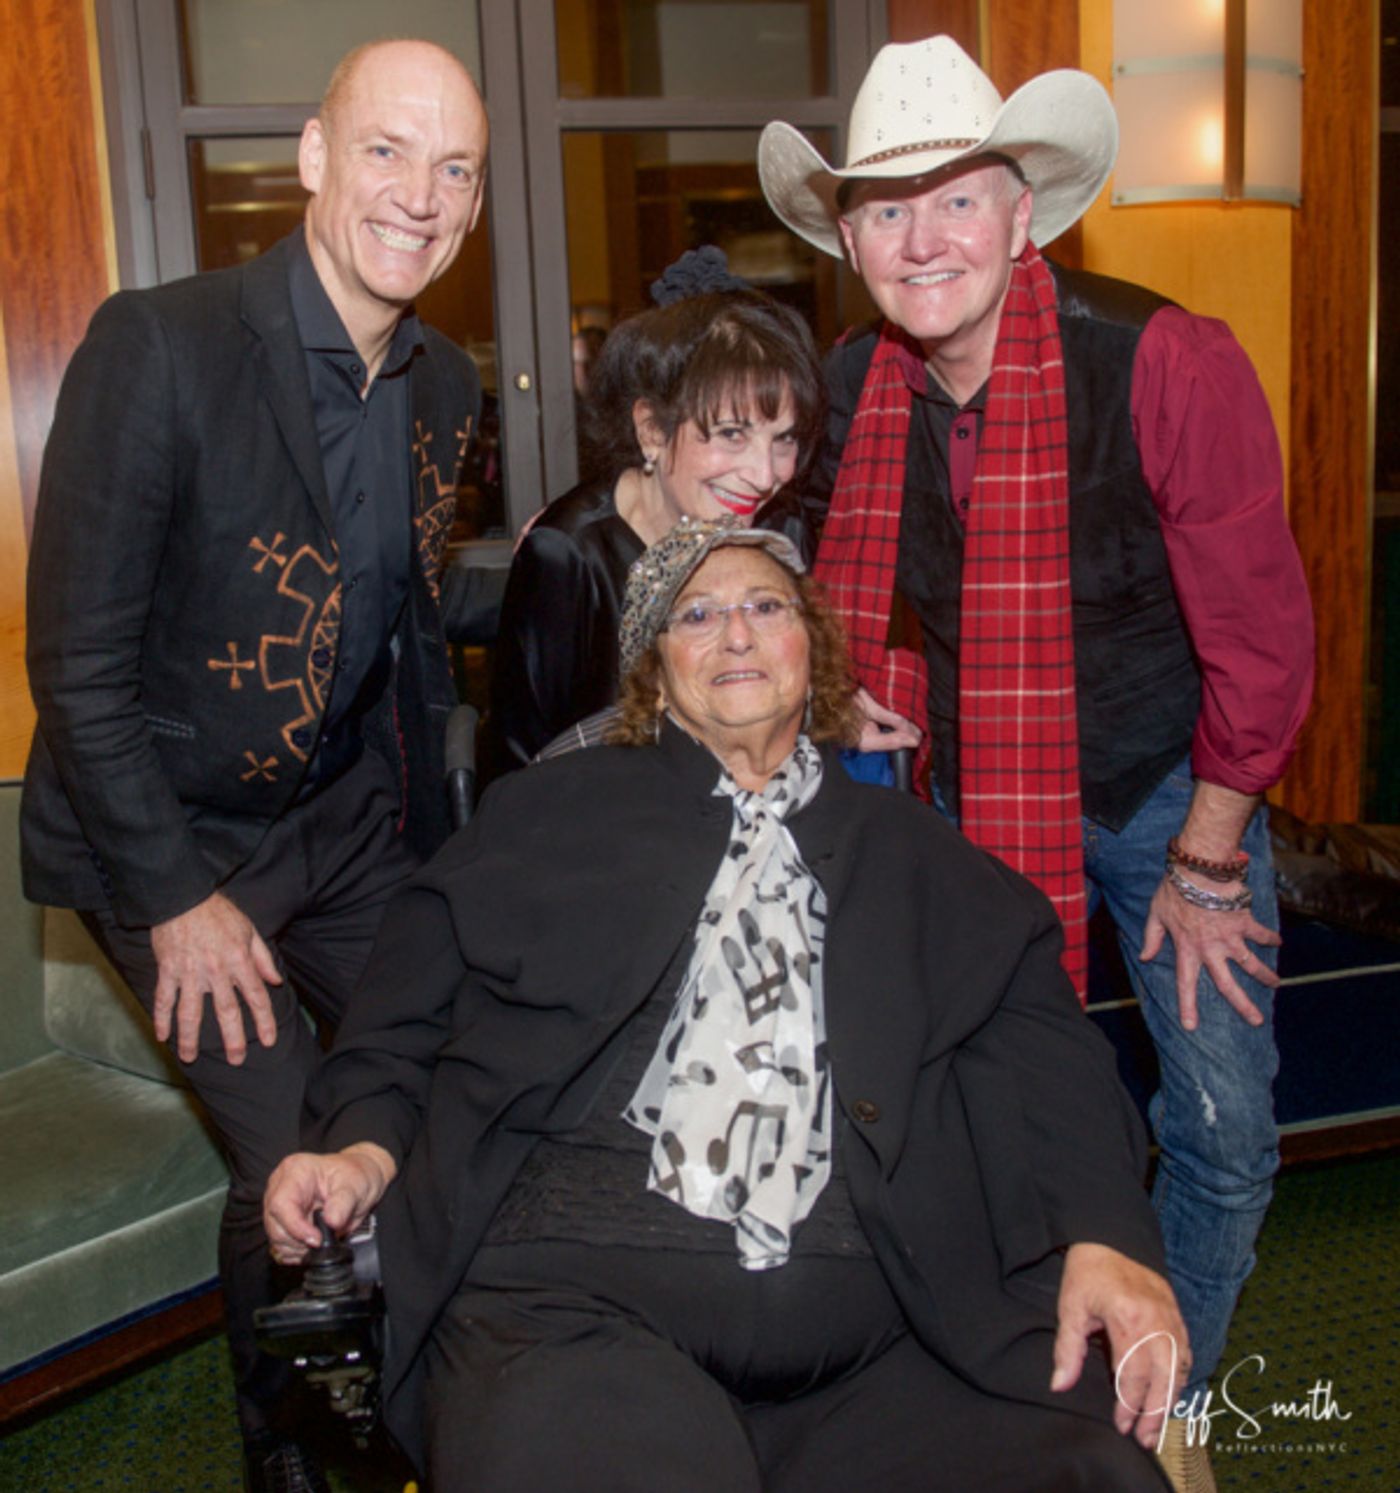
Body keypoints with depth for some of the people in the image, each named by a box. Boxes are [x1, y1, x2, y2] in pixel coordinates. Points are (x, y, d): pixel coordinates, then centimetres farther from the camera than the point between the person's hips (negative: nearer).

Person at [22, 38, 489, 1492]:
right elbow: (77, 662, -18)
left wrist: (425, 826, 10)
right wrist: (179, 895, -15)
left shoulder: (447, 385, 1)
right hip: (172, 834, -6)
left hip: (349, 823, 6)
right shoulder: (157, 346, -20)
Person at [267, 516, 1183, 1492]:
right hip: (579, 1287, -1)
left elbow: (1040, 1046, 10)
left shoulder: (914, 854, 21)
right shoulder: (547, 817, 19)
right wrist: (367, 1147, -4)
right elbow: (407, 1019, 17)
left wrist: (1104, 1237, -6)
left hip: (865, 1315, 2)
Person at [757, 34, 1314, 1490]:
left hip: (1165, 790, -2)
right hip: (972, 796, 3)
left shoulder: (1166, 362, -23)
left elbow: (1259, 635, -16)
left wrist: (1202, 866, -10)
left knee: (1221, 1134, 2)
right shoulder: (844, 392, -10)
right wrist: (853, 694, -11)